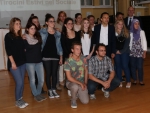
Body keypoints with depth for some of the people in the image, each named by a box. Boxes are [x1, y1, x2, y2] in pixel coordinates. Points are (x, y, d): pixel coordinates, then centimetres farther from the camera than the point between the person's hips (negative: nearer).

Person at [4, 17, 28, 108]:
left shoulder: (21, 36, 12)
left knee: (22, 82, 9)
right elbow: (8, 50, -12)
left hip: (22, 62, 6)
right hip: (14, 62, -6)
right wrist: (13, 62, -16)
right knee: (19, 82, -8)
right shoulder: (8, 36, -5)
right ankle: (18, 101, 10)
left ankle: (21, 99, 22)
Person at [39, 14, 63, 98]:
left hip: (55, 56, 3)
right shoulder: (42, 32, 0)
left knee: (54, 73, 6)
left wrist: (61, 57, 8)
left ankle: (54, 90, 19)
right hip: (46, 56, -2)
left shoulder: (58, 33, 8)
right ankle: (50, 91, 15)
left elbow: (59, 45, 10)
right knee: (48, 73, 3)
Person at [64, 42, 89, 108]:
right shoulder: (68, 62, -20)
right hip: (71, 82, -4)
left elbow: (86, 71, 8)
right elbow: (69, 77, -19)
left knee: (85, 101, -9)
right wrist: (80, 83, -22)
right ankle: (73, 100, -7)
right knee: (75, 86, -40)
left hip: (82, 82, 4)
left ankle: (76, 92, 23)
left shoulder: (83, 59, -6)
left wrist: (85, 83, -2)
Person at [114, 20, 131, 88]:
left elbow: (127, 43, -3)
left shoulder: (126, 33, 1)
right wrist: (116, 51, -9)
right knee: (118, 66, 5)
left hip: (124, 52, -1)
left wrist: (121, 51, -10)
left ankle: (128, 81, 8)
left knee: (125, 66, -4)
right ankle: (120, 81, 16)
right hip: (116, 52, 1)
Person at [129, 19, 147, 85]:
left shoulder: (141, 32, 1)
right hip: (132, 53, 1)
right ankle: (134, 80, 18)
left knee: (140, 67, -4)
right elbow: (129, 42, 3)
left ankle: (141, 80, 9)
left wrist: (144, 52, -4)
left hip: (140, 53, -1)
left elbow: (144, 42, 0)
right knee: (133, 67, 6)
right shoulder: (130, 33, 2)